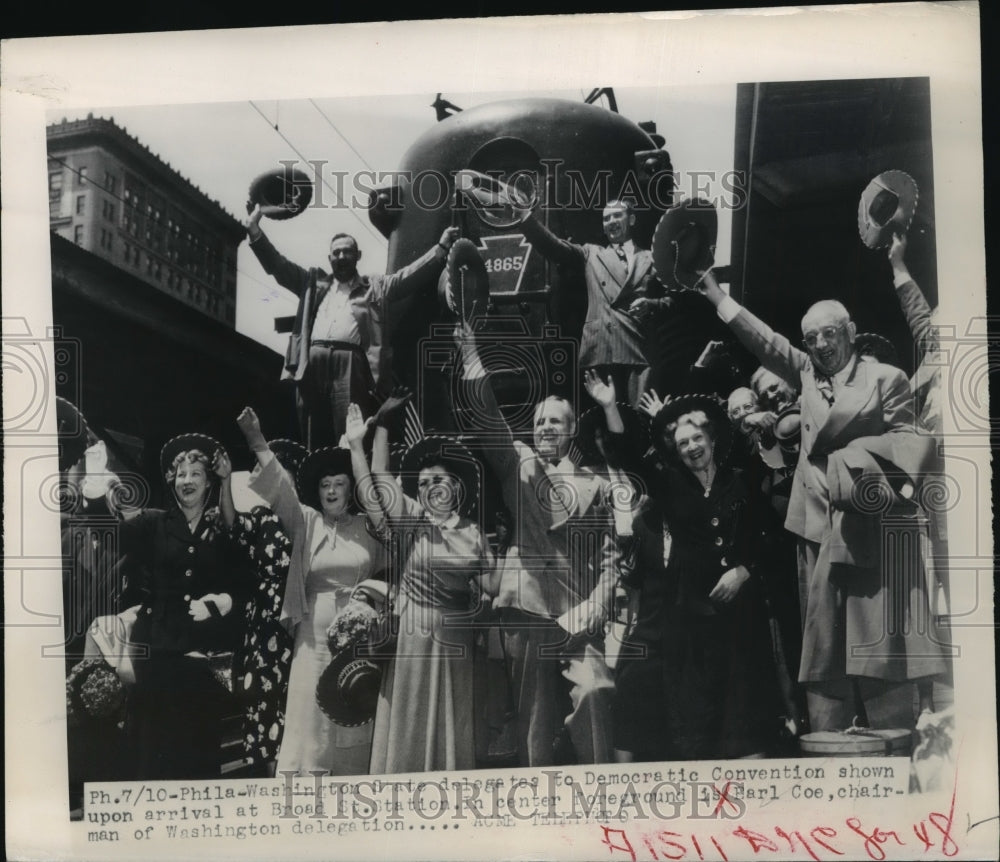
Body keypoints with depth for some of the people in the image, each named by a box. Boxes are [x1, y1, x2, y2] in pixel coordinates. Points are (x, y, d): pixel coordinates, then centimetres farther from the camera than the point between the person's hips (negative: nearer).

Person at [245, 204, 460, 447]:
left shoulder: (376, 286, 20)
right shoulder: (314, 282, 26)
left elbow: (413, 273, 15)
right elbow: (277, 265, 23)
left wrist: (442, 245, 8)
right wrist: (254, 228, 15)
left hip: (350, 363, -2)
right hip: (313, 362, 2)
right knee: (313, 437, -1)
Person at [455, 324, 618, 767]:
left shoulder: (594, 485, 12)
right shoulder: (517, 464, 11)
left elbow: (609, 556, 8)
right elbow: (489, 416, -2)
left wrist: (593, 610, -6)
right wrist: (471, 357, -13)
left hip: (577, 614, 0)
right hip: (526, 610, 0)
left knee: (595, 691, -18)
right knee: (534, 712, 2)